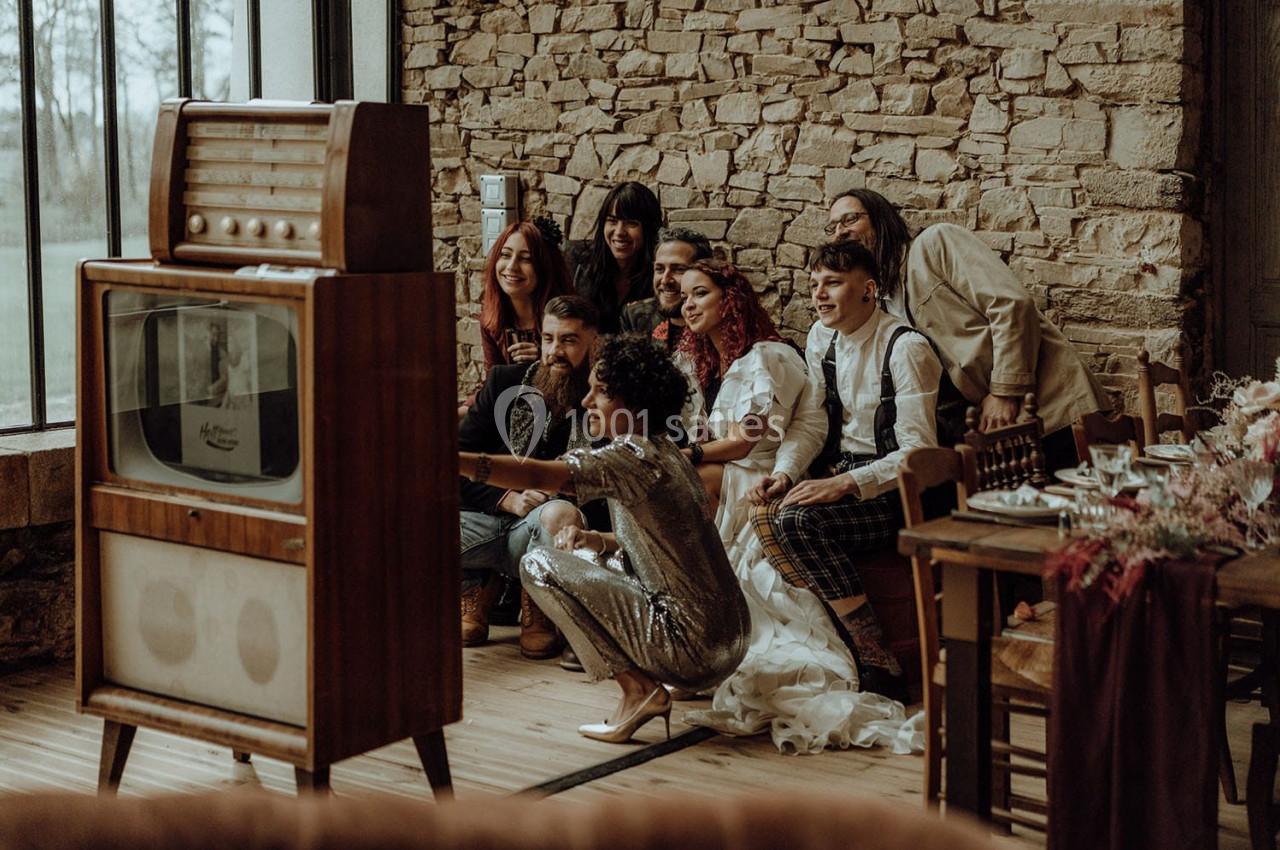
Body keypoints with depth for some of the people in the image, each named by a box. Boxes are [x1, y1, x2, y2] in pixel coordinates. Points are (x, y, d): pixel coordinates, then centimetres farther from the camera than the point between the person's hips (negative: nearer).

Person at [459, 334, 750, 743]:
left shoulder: (633, 457, -16)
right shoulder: (661, 453, 13)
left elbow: (536, 475, -28)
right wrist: (592, 540, 7)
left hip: (695, 645, -9)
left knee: (539, 564, -5)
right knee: (584, 557, 24)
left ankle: (638, 689, -6)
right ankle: (651, 683, 13)